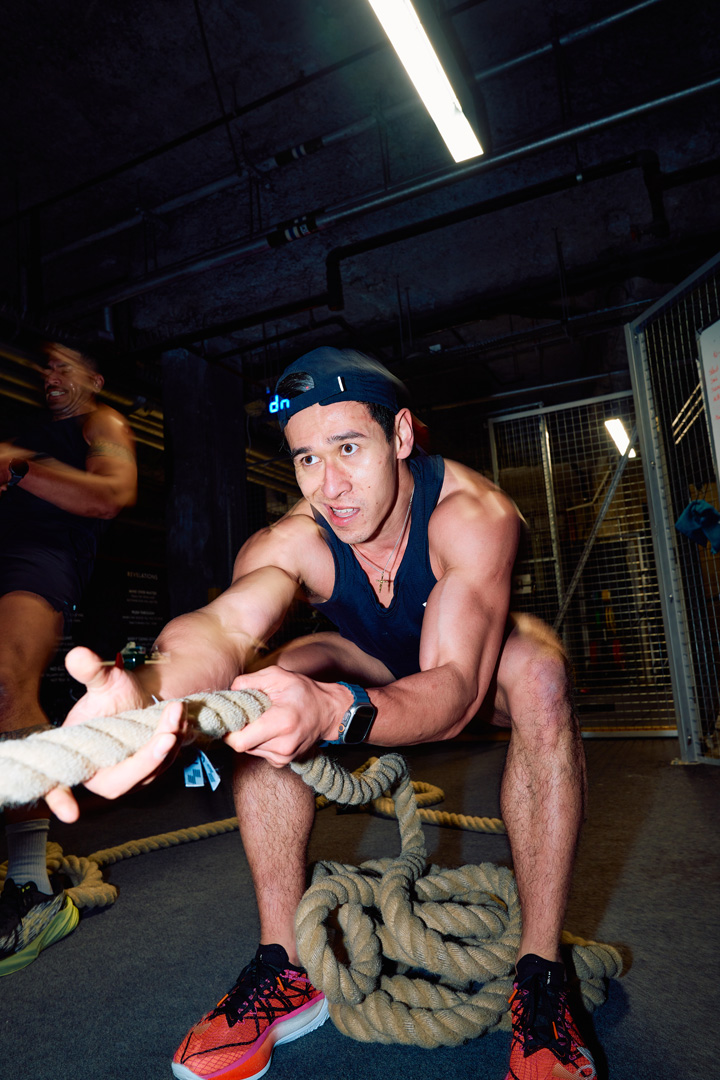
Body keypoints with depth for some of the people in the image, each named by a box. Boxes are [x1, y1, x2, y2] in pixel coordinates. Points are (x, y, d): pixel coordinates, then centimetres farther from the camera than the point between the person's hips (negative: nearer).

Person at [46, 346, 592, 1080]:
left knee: (538, 669, -36)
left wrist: (333, 710, -65)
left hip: (480, 665, -2)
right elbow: (224, 624, -47)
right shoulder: (291, 543, -27)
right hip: (375, 667, 3)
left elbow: (455, 688, -45)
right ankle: (285, 969, -12)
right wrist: (144, 688, -70)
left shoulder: (473, 513, -35)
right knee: (262, 685, -23)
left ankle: (540, 980, -23)